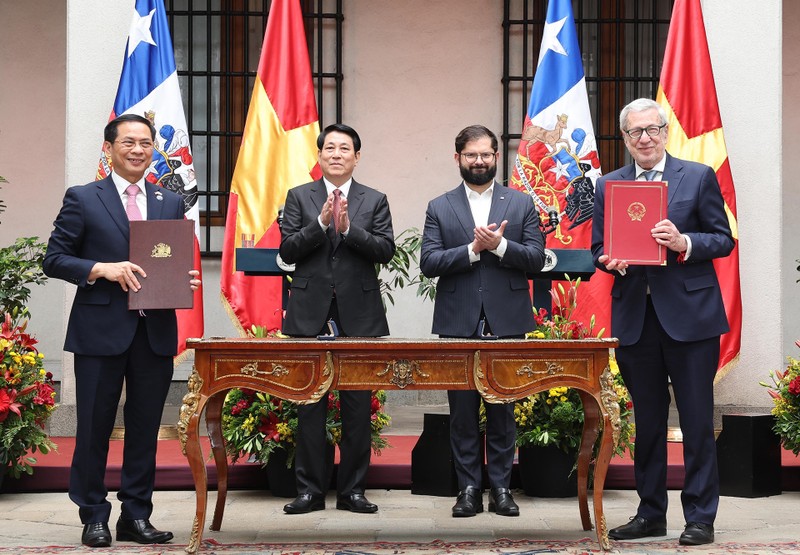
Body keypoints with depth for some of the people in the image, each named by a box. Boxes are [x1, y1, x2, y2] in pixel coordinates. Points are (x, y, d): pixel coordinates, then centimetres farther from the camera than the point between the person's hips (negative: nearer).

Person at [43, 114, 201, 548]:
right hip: (101, 331, -3)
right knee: (94, 426, 2)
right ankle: (94, 517, 12)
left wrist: (185, 280, -5)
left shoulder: (171, 203, 14)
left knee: (145, 427, 7)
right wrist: (103, 269, -16)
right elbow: (55, 259, -2)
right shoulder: (83, 199, 2)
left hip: (155, 331, 4)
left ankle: (136, 516, 16)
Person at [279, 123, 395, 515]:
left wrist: (349, 228, -15)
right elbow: (287, 250, -1)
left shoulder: (375, 201, 9)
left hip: (359, 314, 0)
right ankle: (310, 489, 9)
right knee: (309, 405, 2)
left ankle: (352, 489, 10)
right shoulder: (299, 197, 9)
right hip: (310, 314, 0)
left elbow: (386, 250, -3)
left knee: (358, 405, 3)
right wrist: (321, 222, -14)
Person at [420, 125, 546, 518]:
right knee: (462, 410, 3)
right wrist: (474, 248, -14)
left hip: (506, 323, 0)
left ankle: (501, 487, 12)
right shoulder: (439, 208, 8)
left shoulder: (521, 204, 9)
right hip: (458, 324, 0)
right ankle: (468, 488, 10)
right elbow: (428, 263, -3)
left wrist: (499, 245, -15)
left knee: (503, 409, 4)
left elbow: (536, 258, 0)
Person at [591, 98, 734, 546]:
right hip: (635, 318, 3)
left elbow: (724, 239, -1)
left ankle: (701, 518, 8)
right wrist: (612, 261, -12)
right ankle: (651, 514, 20)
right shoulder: (608, 186, 10)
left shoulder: (699, 177, 2)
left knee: (697, 421, 0)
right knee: (647, 421, 11)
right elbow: (599, 249, 11)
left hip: (690, 315, -3)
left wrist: (684, 243, -19)